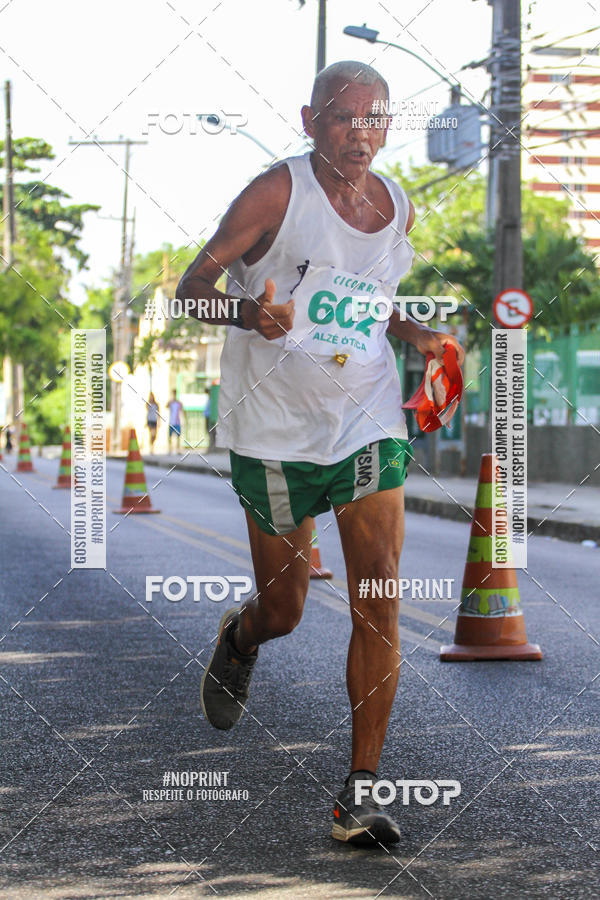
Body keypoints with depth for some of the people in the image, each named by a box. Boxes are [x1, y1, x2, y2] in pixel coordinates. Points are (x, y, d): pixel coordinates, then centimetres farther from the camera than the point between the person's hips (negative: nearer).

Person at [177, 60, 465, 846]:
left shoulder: (398, 210, 8)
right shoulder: (278, 192, -9)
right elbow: (192, 286, -10)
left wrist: (413, 334, 6)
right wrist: (247, 312, -30)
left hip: (370, 426, 3)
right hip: (277, 430, -3)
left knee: (380, 603, -10)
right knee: (283, 612, 8)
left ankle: (361, 793, -3)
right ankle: (239, 638, 47)